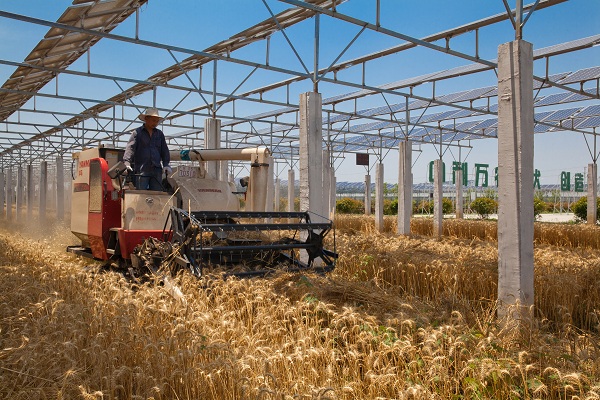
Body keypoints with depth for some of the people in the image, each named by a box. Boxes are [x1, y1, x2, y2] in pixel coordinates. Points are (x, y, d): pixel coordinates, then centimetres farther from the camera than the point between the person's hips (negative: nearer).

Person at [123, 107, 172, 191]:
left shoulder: (160, 134, 17)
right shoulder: (137, 133, 3)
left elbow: (164, 150, 17)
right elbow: (130, 148, -7)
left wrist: (166, 165, 4)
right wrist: (127, 163, -21)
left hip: (156, 171, 4)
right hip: (141, 171, -4)